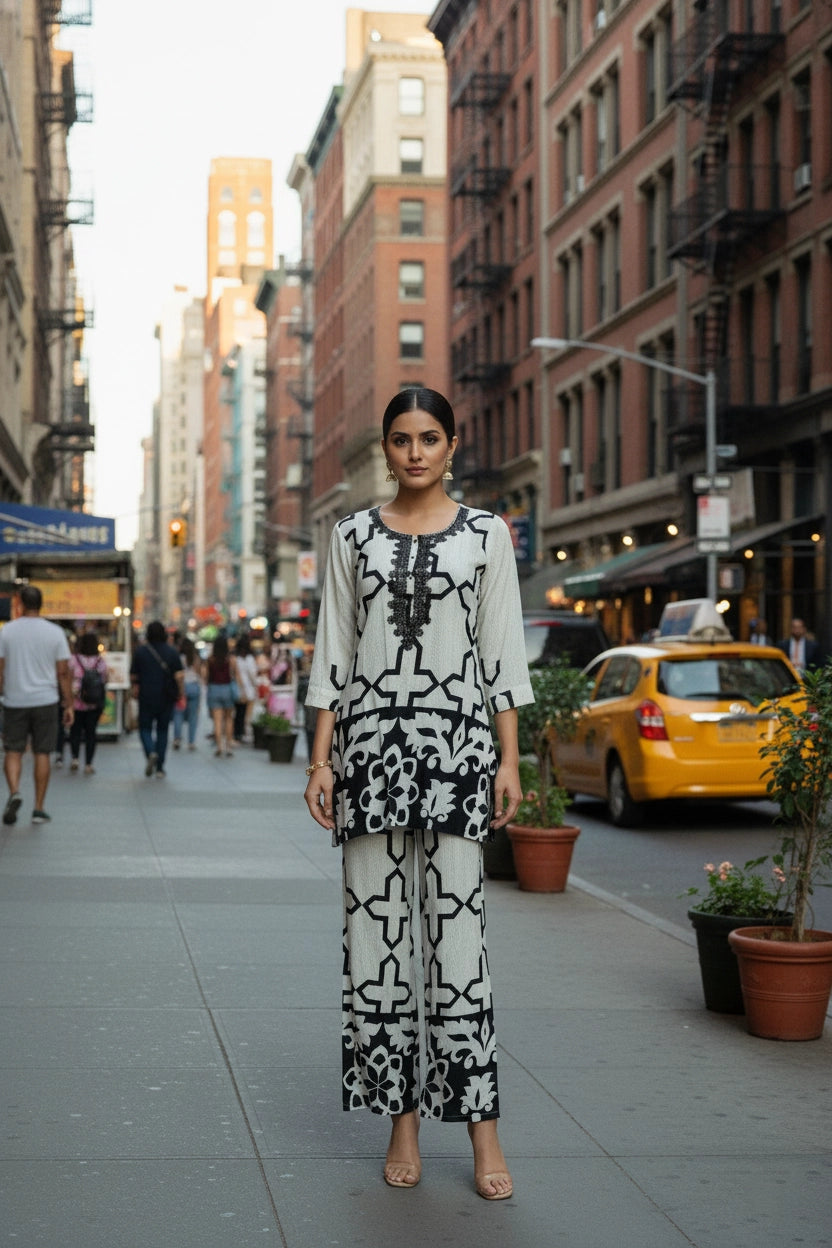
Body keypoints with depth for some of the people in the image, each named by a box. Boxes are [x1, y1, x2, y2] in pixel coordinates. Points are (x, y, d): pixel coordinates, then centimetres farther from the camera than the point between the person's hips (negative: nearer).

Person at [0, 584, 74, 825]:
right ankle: (39, 808, 7)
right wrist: (69, 705, 4)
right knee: (42, 753, 6)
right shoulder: (55, 632, -1)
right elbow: (63, 672, -1)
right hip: (45, 700, 0)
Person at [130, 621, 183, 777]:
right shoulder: (172, 651, -2)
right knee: (163, 730, 10)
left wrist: (135, 688, 21)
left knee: (145, 728, 9)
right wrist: (181, 694, 0)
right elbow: (178, 676, -9)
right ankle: (160, 767, 9)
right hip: (166, 698, 1)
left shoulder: (141, 651, -2)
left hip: (146, 698, -1)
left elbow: (133, 676, 3)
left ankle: (151, 752, -21)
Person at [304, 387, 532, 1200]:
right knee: (376, 927, 2)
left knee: (455, 925, -6)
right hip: (370, 737, 2)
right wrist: (321, 758, 2)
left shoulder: (485, 535, 6)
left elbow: (502, 653, 5)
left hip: (456, 737, -2)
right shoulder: (354, 536, 10)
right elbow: (333, 653, 9)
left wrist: (509, 760, -1)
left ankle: (482, 1129, 0)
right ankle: (401, 1121, 12)